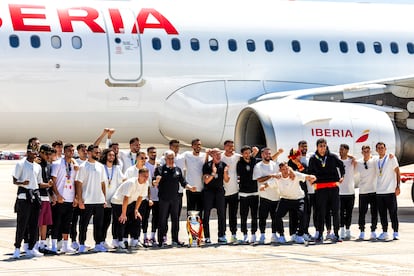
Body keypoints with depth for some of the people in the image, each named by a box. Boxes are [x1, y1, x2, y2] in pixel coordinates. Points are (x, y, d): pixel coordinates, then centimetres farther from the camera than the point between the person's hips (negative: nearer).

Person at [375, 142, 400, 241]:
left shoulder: (391, 158, 0)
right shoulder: (376, 161, 15)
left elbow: (397, 172, -2)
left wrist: (398, 186, -9)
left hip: (390, 191, -5)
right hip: (379, 192, 5)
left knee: (393, 213, -3)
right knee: (382, 214, 6)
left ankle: (395, 233, 2)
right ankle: (384, 232, 13)